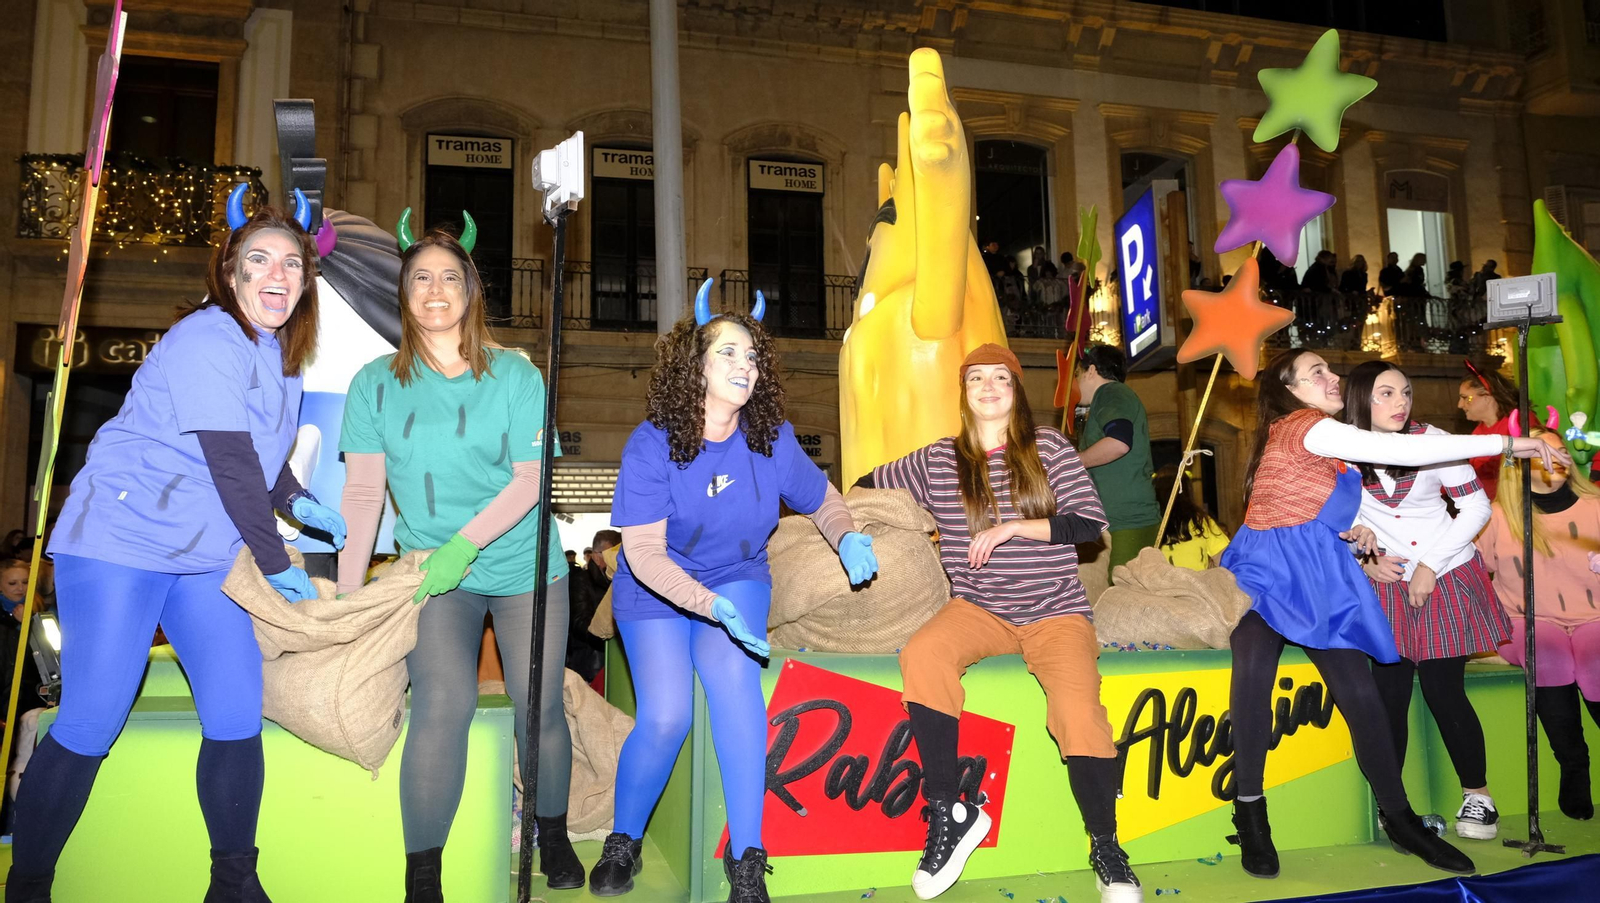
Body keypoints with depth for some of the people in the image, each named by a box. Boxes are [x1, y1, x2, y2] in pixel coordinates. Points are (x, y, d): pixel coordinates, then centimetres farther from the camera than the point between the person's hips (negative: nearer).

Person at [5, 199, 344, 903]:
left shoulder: (280, 351, 10)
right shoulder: (209, 342, -17)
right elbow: (232, 466, -19)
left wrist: (299, 503, 5)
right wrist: (278, 567, -13)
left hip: (206, 555, 8)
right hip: (119, 542, -8)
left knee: (238, 718, 1)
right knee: (91, 723, -6)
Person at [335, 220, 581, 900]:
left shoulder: (515, 376, -4)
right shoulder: (375, 383, 0)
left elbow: (532, 480, -9)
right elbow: (363, 492, -3)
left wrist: (464, 545, -21)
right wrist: (347, 594, -12)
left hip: (524, 566, 1)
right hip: (433, 570, 0)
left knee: (539, 706, 6)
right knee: (443, 703, -18)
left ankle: (553, 836, 31)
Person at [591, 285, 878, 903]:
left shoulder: (772, 439, -7)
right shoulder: (652, 445, -17)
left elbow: (824, 502, 9)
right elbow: (644, 553, -21)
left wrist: (849, 541, -13)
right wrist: (713, 606, -34)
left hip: (738, 580, 2)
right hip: (655, 593, -2)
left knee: (732, 668, -29)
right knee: (666, 714, -21)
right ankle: (623, 842, 10)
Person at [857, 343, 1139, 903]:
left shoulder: (1047, 448, 4)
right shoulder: (938, 461, 8)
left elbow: (1089, 523, -4)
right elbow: (865, 488, 21)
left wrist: (1012, 527, -12)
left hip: (1055, 610, -1)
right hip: (979, 609, 1)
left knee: (1079, 711, -27)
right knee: (922, 657, -31)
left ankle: (1105, 849, -5)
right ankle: (950, 814, -19)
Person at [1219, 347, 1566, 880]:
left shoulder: (1325, 440, 18)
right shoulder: (1299, 426, -11)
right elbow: (1399, 450, -20)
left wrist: (1353, 531, 4)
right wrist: (1506, 443, -17)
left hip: (1317, 578, 9)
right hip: (1265, 571, -9)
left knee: (1360, 694, -1)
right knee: (1253, 669, -33)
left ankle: (1400, 821, 14)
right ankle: (1251, 814, -20)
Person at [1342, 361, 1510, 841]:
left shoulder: (1433, 440, -11)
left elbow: (1476, 506, -7)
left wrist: (1430, 566, -11)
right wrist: (1364, 560, -6)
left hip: (1447, 579, -1)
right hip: (1385, 583, 2)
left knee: (1444, 691, -3)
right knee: (1389, 691, 0)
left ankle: (1477, 793, 17)